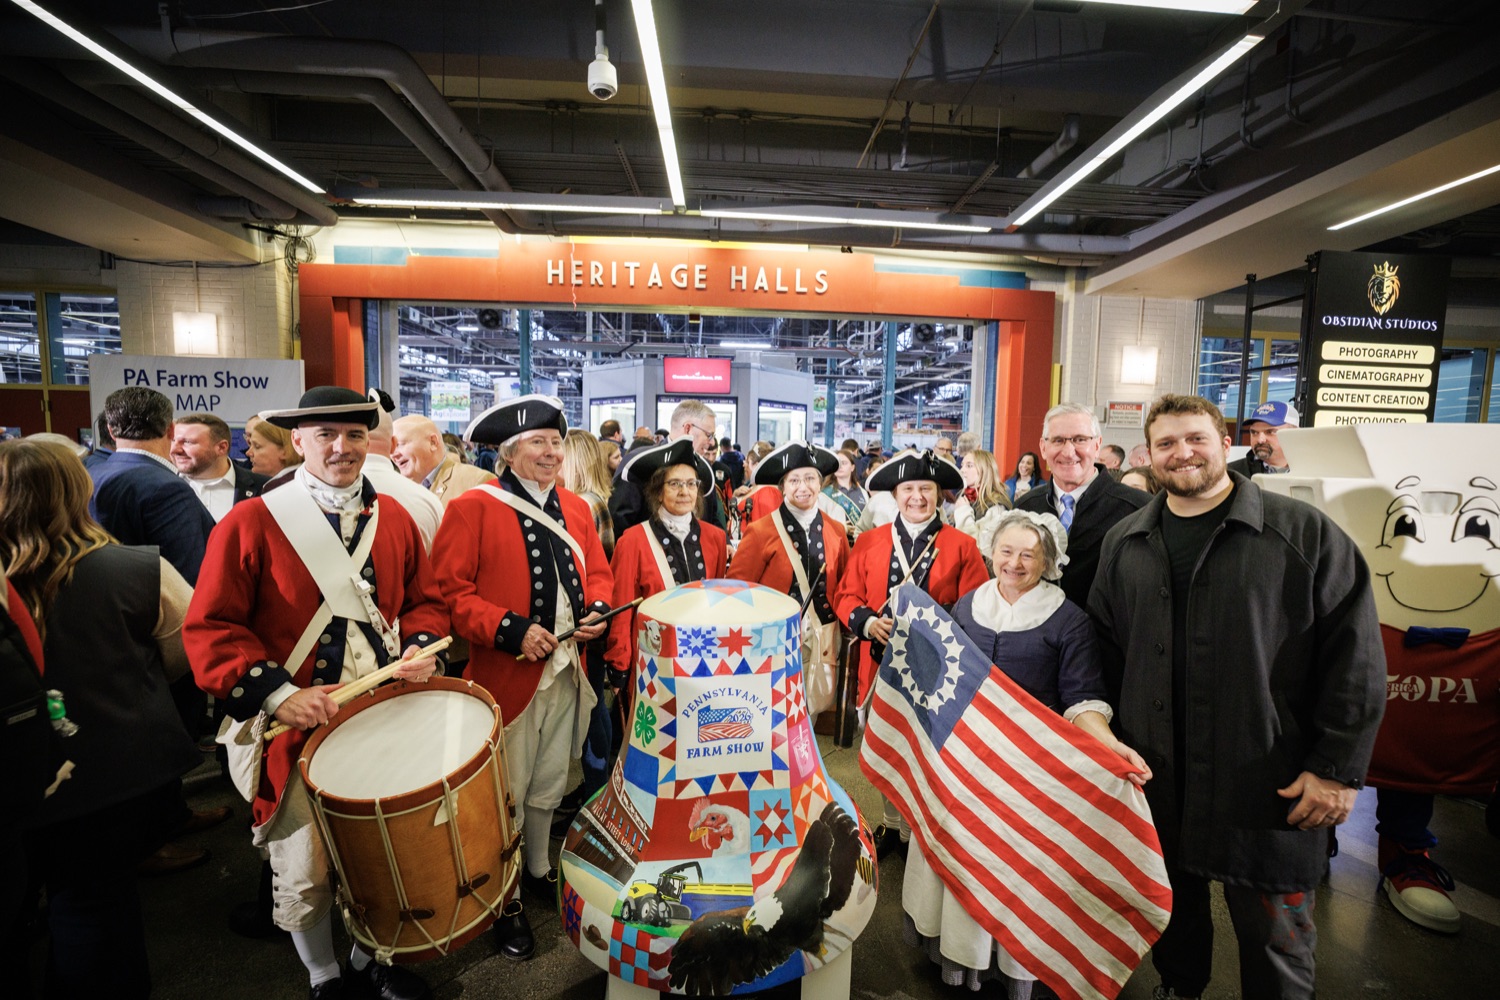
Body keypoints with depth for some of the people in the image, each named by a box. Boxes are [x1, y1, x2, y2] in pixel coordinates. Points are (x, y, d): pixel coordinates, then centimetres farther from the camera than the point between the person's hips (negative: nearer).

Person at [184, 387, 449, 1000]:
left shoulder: (393, 517, 5)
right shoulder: (250, 523, -7)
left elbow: (424, 599, 12)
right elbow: (211, 627, -8)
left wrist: (420, 647, -7)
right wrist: (277, 693, -17)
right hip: (298, 727, -3)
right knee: (303, 873, 9)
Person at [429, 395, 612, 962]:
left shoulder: (576, 509, 10)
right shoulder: (472, 508, -8)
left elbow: (598, 572, 16)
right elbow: (451, 590, -13)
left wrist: (597, 609, -4)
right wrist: (511, 631, -21)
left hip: (566, 671, 6)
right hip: (506, 676, -5)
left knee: (549, 786, 20)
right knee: (506, 795, 8)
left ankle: (539, 871, 43)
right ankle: (504, 900, 29)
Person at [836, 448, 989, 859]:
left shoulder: (962, 546, -1)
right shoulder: (869, 542, 4)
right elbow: (846, 595, 5)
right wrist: (868, 622, -13)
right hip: (882, 664, 2)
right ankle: (893, 825, 37)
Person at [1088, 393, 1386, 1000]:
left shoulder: (1308, 533, -6)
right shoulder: (1124, 543, 5)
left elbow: (1356, 655, -6)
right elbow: (1104, 650, 10)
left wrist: (1338, 768, -9)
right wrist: (1109, 741, 6)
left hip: (1270, 789, -3)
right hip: (1155, 782, 3)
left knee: (1275, 937, 12)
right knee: (1172, 908, 21)